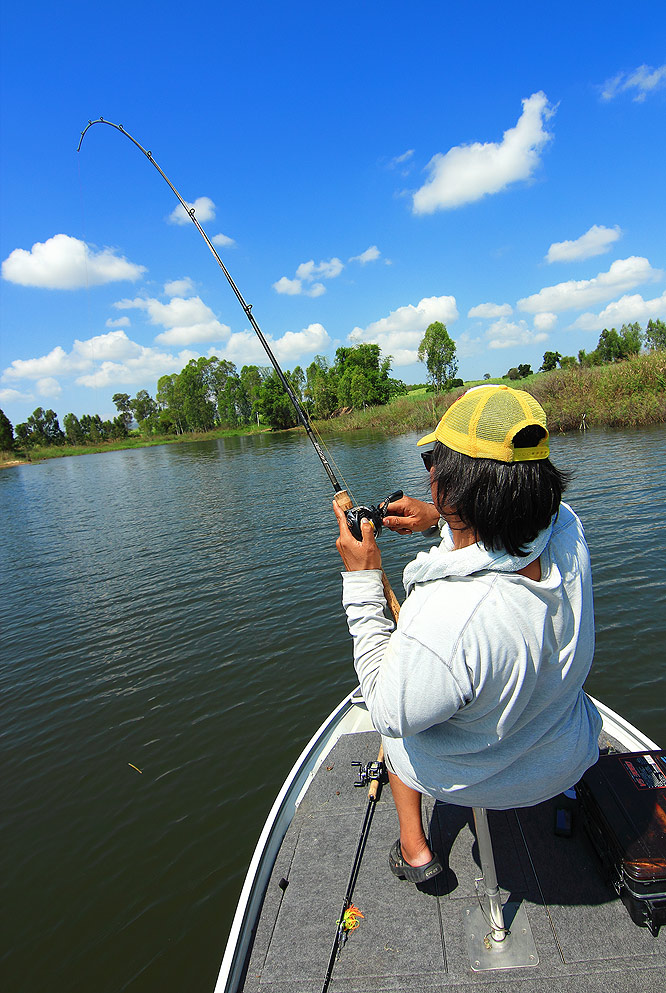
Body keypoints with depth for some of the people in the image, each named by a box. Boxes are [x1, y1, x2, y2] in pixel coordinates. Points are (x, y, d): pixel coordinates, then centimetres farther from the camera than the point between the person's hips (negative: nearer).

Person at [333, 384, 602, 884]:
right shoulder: (567, 527, -26)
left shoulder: (438, 624, -44)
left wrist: (362, 580, -24)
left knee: (395, 719, 27)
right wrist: (442, 521, -9)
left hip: (474, 782, -4)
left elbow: (390, 715, -22)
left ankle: (413, 846, 35)